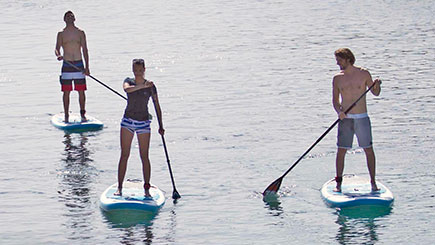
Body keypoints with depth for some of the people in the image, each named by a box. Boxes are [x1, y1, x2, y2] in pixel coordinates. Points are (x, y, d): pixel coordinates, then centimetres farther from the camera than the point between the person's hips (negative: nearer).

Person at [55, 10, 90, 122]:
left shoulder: (80, 33, 6)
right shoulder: (61, 34, 4)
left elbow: (85, 50, 5)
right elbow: (57, 48, -1)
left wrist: (87, 67, -1)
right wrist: (58, 55, -25)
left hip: (79, 65, 1)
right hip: (67, 66, -1)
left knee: (81, 91, 1)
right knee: (66, 92, 1)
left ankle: (82, 114, 11)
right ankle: (66, 115, 7)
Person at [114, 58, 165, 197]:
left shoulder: (150, 86, 0)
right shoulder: (129, 81, 0)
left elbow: (157, 106, 3)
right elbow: (126, 89, -25)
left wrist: (160, 125, -3)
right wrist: (142, 86, -35)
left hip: (143, 123, 0)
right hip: (128, 121, 0)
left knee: (144, 157, -1)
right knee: (124, 155, -2)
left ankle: (147, 189, 5)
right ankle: (119, 188, 0)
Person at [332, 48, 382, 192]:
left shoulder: (363, 74, -1)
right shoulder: (337, 78, 5)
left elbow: (376, 93, 7)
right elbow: (335, 100, 11)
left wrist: (377, 85, -15)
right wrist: (339, 111, -8)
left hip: (362, 118, -1)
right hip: (345, 119, 1)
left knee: (369, 150, 0)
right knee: (341, 151, -1)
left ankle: (373, 182, 8)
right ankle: (338, 183, 8)